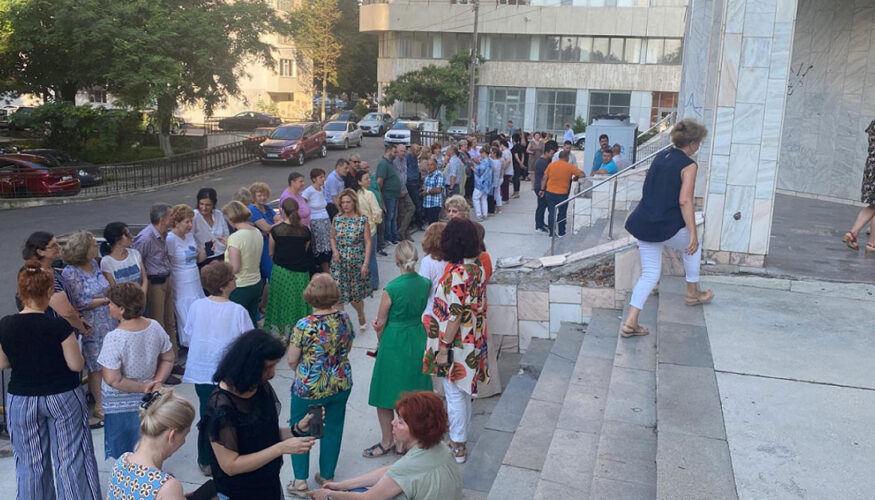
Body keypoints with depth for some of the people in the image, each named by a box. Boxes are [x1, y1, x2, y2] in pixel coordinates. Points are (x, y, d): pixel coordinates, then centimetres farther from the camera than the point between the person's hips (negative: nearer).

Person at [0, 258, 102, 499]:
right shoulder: (59, 326, -20)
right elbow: (76, 365, -13)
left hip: (21, 401, 3)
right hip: (63, 398, -3)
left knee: (31, 462, 16)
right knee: (71, 458, 8)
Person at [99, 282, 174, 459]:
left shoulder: (114, 338, -26)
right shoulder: (155, 327, -10)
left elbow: (113, 380, -25)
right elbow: (169, 359, 1)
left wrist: (143, 388, -15)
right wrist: (156, 382, -6)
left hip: (119, 406, -5)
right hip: (148, 402, 5)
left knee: (120, 456, 15)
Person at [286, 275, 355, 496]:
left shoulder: (305, 325, -21)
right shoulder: (344, 318, -8)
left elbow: (291, 360, -11)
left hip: (309, 388, -4)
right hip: (341, 385, 4)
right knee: (333, 429, 19)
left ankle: (300, 481, 21)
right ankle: (327, 476, 32)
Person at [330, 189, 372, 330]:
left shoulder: (362, 220, -8)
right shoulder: (337, 219, 1)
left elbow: (368, 243, -7)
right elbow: (332, 238, 13)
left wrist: (365, 263, -13)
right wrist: (334, 251, -7)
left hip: (357, 262, -2)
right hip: (339, 262, 2)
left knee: (356, 295, 7)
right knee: (338, 293, -3)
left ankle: (361, 317, 36)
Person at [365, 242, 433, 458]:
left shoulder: (392, 288, -20)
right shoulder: (426, 284, -7)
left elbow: (380, 324, -9)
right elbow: (426, 312, 3)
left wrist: (380, 342, 9)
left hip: (394, 343, -5)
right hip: (418, 340, 5)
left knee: (386, 394, 13)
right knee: (412, 395, 17)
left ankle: (387, 442, 25)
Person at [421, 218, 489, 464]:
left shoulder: (457, 274, -25)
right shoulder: (477, 267, 1)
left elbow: (455, 315, -24)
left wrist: (443, 348, -17)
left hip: (457, 343, -9)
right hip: (473, 339, 9)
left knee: (455, 394, 5)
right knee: (462, 392, 21)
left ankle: (458, 447, 18)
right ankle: (459, 438, 37)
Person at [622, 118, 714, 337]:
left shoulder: (660, 157, 14)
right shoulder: (688, 165, -8)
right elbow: (685, 201, -17)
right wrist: (693, 234, -16)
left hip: (643, 223, 7)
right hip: (666, 226, -6)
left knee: (650, 273, 12)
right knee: (693, 247, 26)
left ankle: (630, 322, 2)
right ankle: (692, 293, 40)